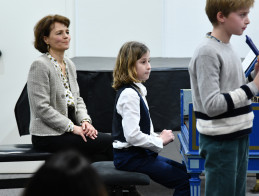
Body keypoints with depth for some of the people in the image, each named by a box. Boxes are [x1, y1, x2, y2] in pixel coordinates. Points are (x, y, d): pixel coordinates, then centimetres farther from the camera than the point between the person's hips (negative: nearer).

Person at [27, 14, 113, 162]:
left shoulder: (69, 64, 16)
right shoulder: (40, 66, -11)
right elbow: (42, 107, -17)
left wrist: (85, 120, -1)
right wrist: (72, 127, -19)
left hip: (68, 129, 8)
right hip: (49, 135, -8)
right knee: (109, 142, -18)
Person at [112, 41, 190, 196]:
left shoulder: (137, 90, 13)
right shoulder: (129, 94, -19)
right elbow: (132, 136, -27)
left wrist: (159, 137, 1)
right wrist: (160, 141, -15)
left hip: (140, 152, 11)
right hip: (130, 157, -11)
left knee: (185, 171, 14)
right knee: (184, 181, -16)